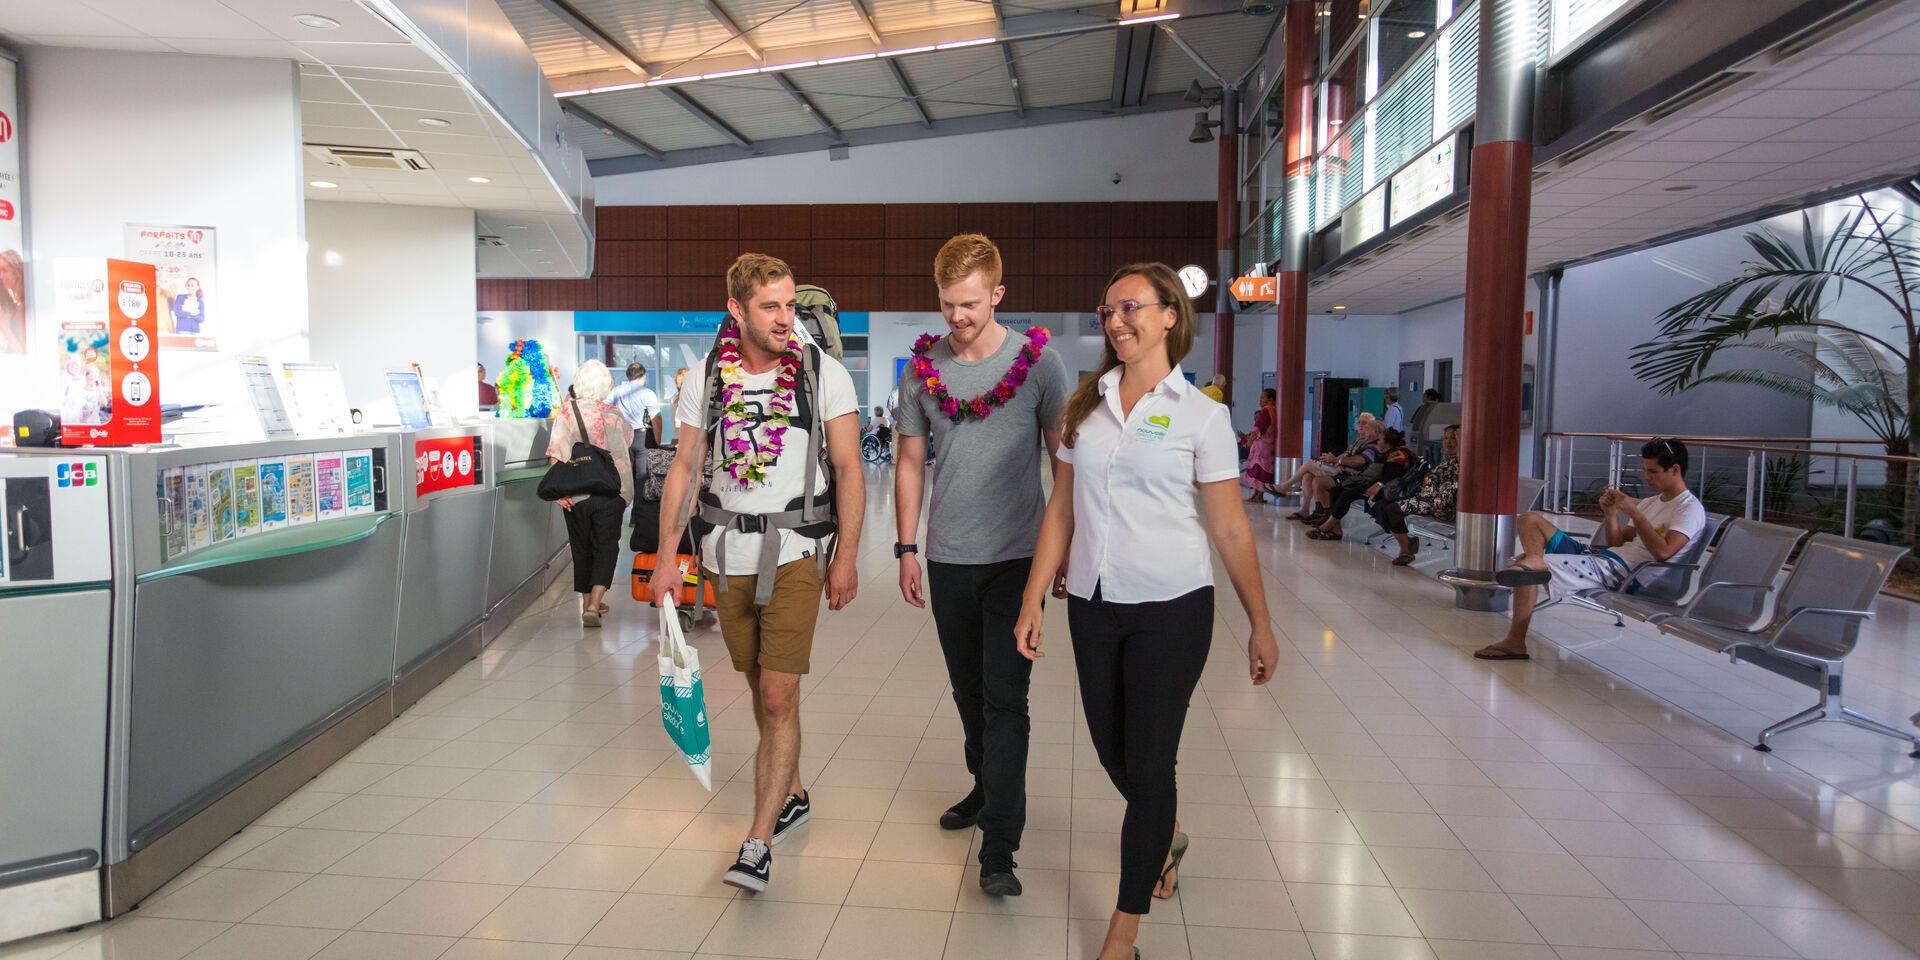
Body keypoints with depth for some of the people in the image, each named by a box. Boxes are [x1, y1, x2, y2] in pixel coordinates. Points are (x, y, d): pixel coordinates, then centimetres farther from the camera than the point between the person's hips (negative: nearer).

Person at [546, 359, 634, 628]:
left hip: (575, 494, 1)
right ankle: (594, 605, -12)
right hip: (611, 493, -1)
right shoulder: (614, 414, -1)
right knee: (606, 547, 4)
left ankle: (588, 603, 27)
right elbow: (629, 440, 17)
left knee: (581, 548, 16)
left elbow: (556, 454, -12)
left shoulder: (566, 412, -4)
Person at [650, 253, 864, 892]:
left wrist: (846, 558, -9)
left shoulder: (823, 373, -6)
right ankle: (793, 796, 36)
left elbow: (848, 469, -4)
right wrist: (666, 558, 2)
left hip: (794, 551, -3)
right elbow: (683, 469, 7)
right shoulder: (706, 378, 2)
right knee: (762, 689, 16)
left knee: (778, 696, -9)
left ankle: (758, 843, -3)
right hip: (727, 551, 4)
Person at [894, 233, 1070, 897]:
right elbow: (910, 463, 9)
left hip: (1016, 556, -3)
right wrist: (907, 549, 6)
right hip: (949, 560, 4)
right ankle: (986, 786, 40)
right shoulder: (924, 367, 3)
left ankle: (998, 850, -1)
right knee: (969, 691, 17)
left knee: (1005, 697, -6)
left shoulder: (1039, 361, -5)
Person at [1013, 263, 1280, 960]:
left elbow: (1230, 530, -3)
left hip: (1170, 609, -4)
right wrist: (1032, 602, 5)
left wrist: (1260, 626, -1)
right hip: (1093, 606, 4)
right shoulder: (1085, 405, 6)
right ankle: (1167, 838, 48)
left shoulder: (1201, 415, -5)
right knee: (1111, 750, 15)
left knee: (1148, 762, 2)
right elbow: (1061, 512, 8)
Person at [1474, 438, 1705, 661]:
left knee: (1527, 571, -24)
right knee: (1531, 520, 4)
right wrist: (1610, 512, 4)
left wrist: (1632, 512, -17)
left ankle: (1516, 642, -18)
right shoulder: (1651, 502, 24)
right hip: (1598, 555, 10)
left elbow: (1663, 552, -21)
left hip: (1619, 571, -10)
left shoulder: (1690, 508, -4)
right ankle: (1535, 560, -26)